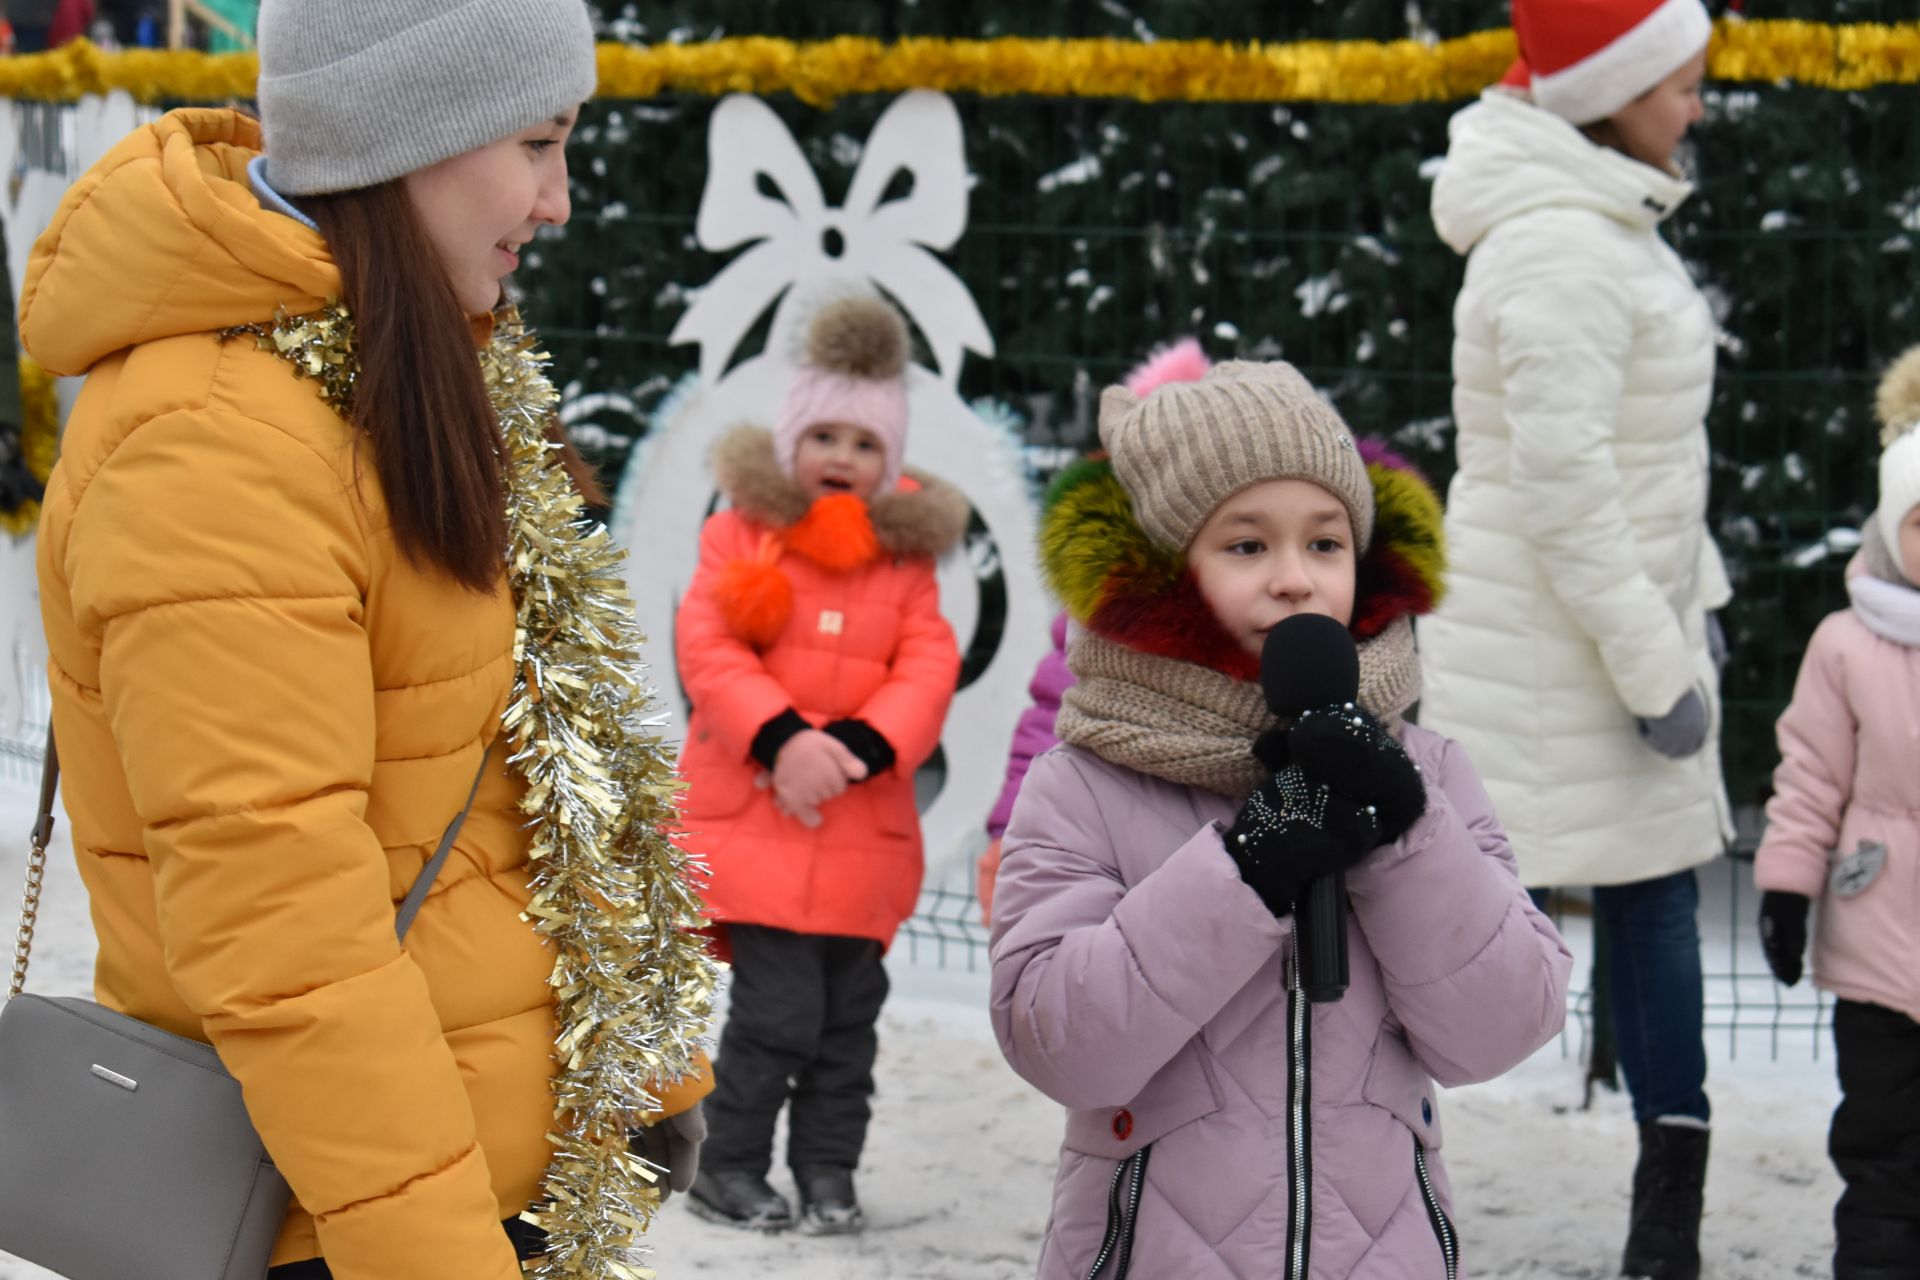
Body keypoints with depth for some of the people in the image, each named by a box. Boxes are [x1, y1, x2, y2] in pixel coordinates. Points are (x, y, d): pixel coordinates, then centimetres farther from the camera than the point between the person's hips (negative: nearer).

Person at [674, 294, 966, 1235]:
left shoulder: (906, 556, 8)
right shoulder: (742, 532, 0)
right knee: (779, 1007, -8)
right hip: (754, 815, -3)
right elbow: (706, 648, -9)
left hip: (861, 826, 3)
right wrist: (780, 739, -21)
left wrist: (863, 746, -19)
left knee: (849, 1011, 9)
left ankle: (829, 1174, 22)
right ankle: (730, 1170, 8)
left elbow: (928, 668, -2)